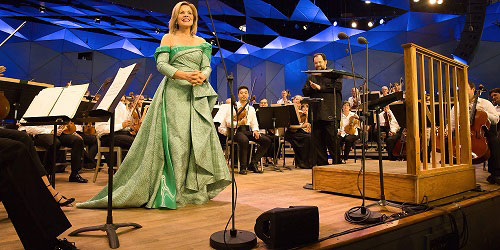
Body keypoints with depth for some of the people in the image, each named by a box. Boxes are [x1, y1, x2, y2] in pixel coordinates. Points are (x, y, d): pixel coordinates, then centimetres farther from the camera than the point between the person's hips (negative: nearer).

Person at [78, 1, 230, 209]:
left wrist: (202, 77, -14)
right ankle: (169, 192, -5)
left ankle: (194, 190, 9)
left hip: (197, 95, 4)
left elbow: (207, 67, 10)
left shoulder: (201, 42, 19)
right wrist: (184, 75, -19)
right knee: (174, 139, -11)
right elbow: (161, 64, -3)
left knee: (200, 137, -1)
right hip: (174, 93, -3)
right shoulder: (168, 38, 10)